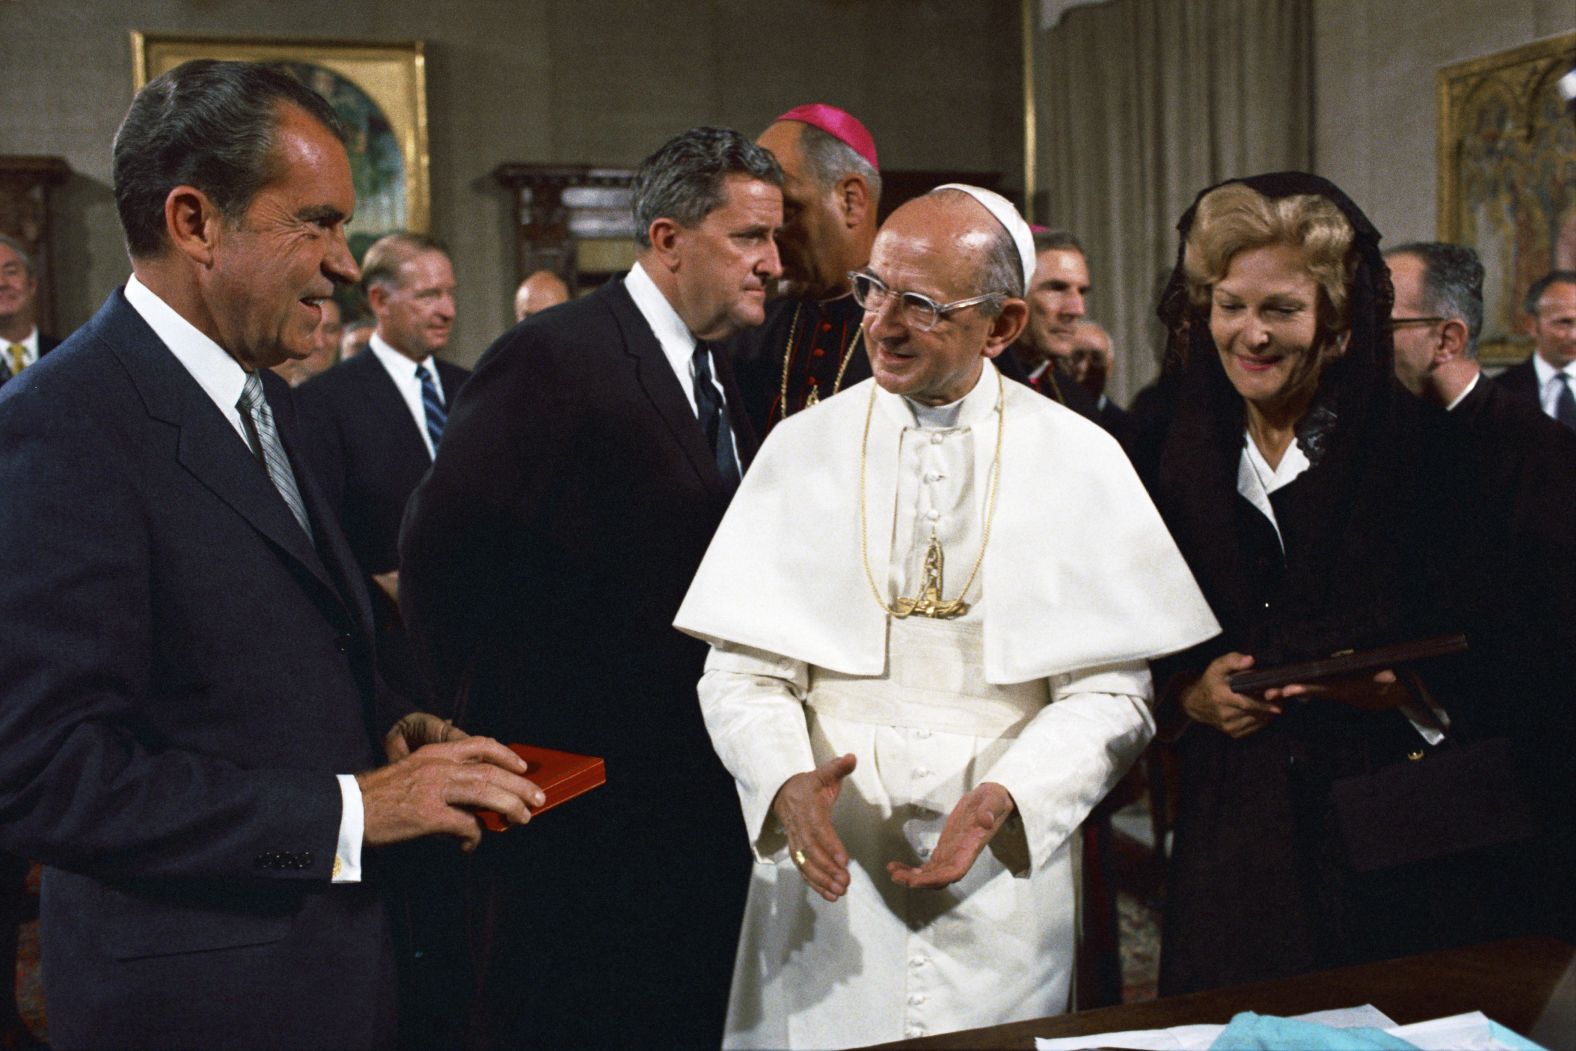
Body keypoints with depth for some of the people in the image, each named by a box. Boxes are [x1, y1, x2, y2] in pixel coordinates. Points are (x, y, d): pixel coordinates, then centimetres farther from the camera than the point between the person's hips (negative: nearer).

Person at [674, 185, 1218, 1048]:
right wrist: (788, 782, -18)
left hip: (1003, 879, 0)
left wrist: (1007, 795, -18)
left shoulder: (1080, 461, -1)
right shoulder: (804, 448, 2)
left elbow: (1111, 692, -3)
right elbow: (741, 671, 0)